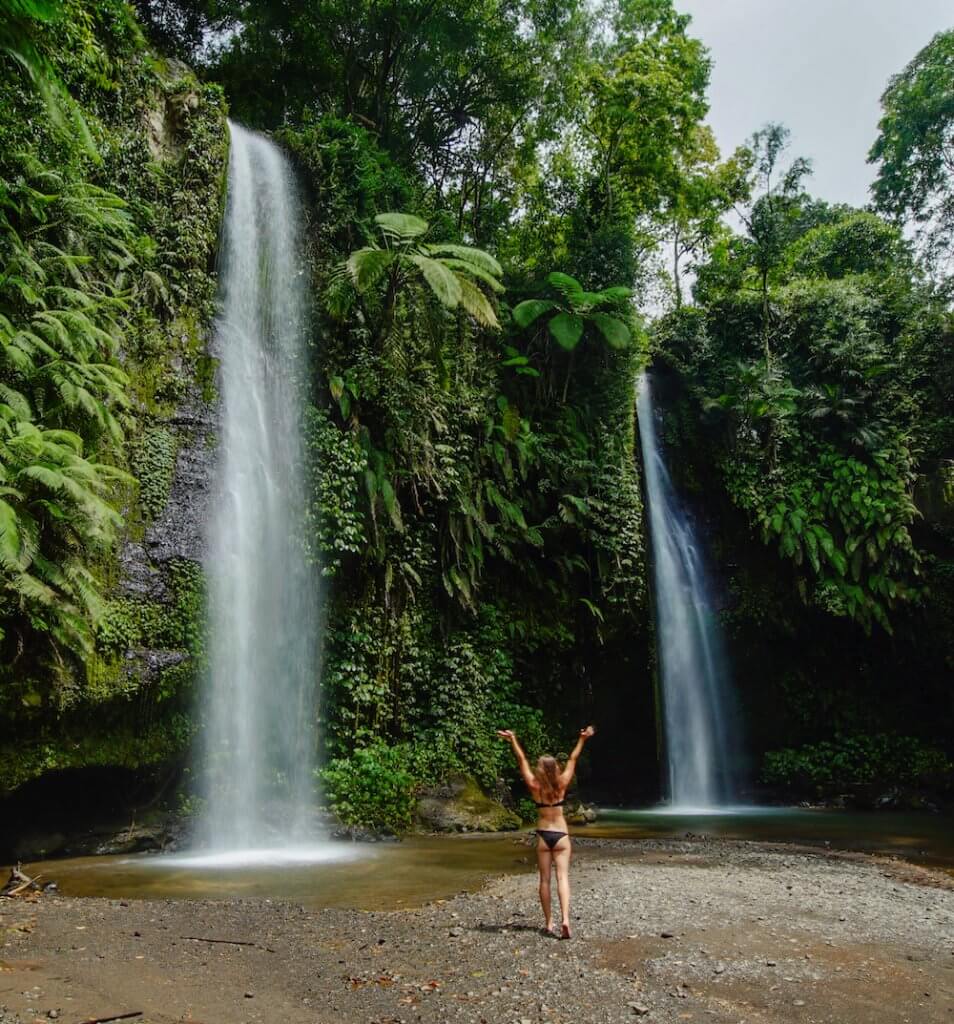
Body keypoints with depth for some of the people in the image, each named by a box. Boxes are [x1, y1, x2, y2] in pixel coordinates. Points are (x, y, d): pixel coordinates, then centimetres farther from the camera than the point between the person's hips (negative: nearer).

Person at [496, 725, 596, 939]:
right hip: (561, 835, 0)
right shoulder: (562, 785, -5)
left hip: (543, 835, 0)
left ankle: (549, 923, 10)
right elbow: (573, 759, 1)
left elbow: (522, 760, -2)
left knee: (545, 880, 8)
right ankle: (565, 919, -21)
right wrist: (582, 739, 6)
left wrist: (513, 740, 4)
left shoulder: (535, 787, -6)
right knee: (563, 877, -4)